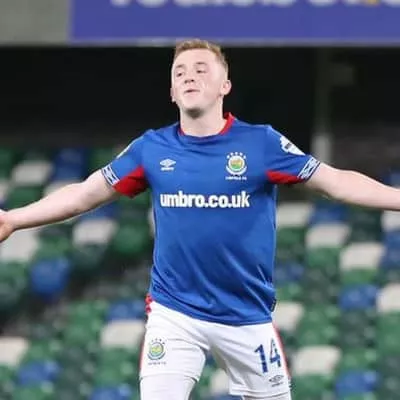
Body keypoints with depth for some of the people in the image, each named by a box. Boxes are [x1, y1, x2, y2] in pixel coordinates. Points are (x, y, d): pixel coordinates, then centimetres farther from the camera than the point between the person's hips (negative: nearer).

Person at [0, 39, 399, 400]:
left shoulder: (261, 143, -4)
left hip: (247, 316, 0)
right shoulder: (151, 148, 2)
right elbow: (85, 193, 8)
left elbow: (337, 182, -5)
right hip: (174, 313, 1)